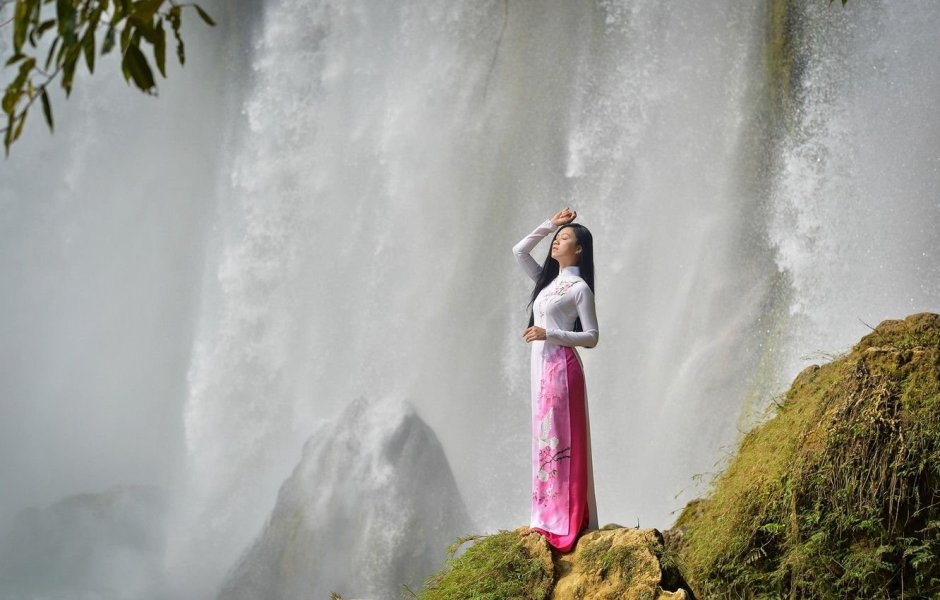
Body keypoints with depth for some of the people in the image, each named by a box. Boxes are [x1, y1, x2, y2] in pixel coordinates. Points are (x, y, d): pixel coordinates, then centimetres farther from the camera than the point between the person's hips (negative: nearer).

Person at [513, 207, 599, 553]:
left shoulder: (580, 288, -5)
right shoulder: (548, 281, 17)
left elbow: (591, 337, -8)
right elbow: (519, 251, 20)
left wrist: (548, 333, -18)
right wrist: (549, 224, 14)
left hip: (561, 366, -8)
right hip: (542, 367, 8)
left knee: (561, 440, -9)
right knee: (545, 440, 7)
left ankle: (567, 522, -7)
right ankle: (547, 518, 10)